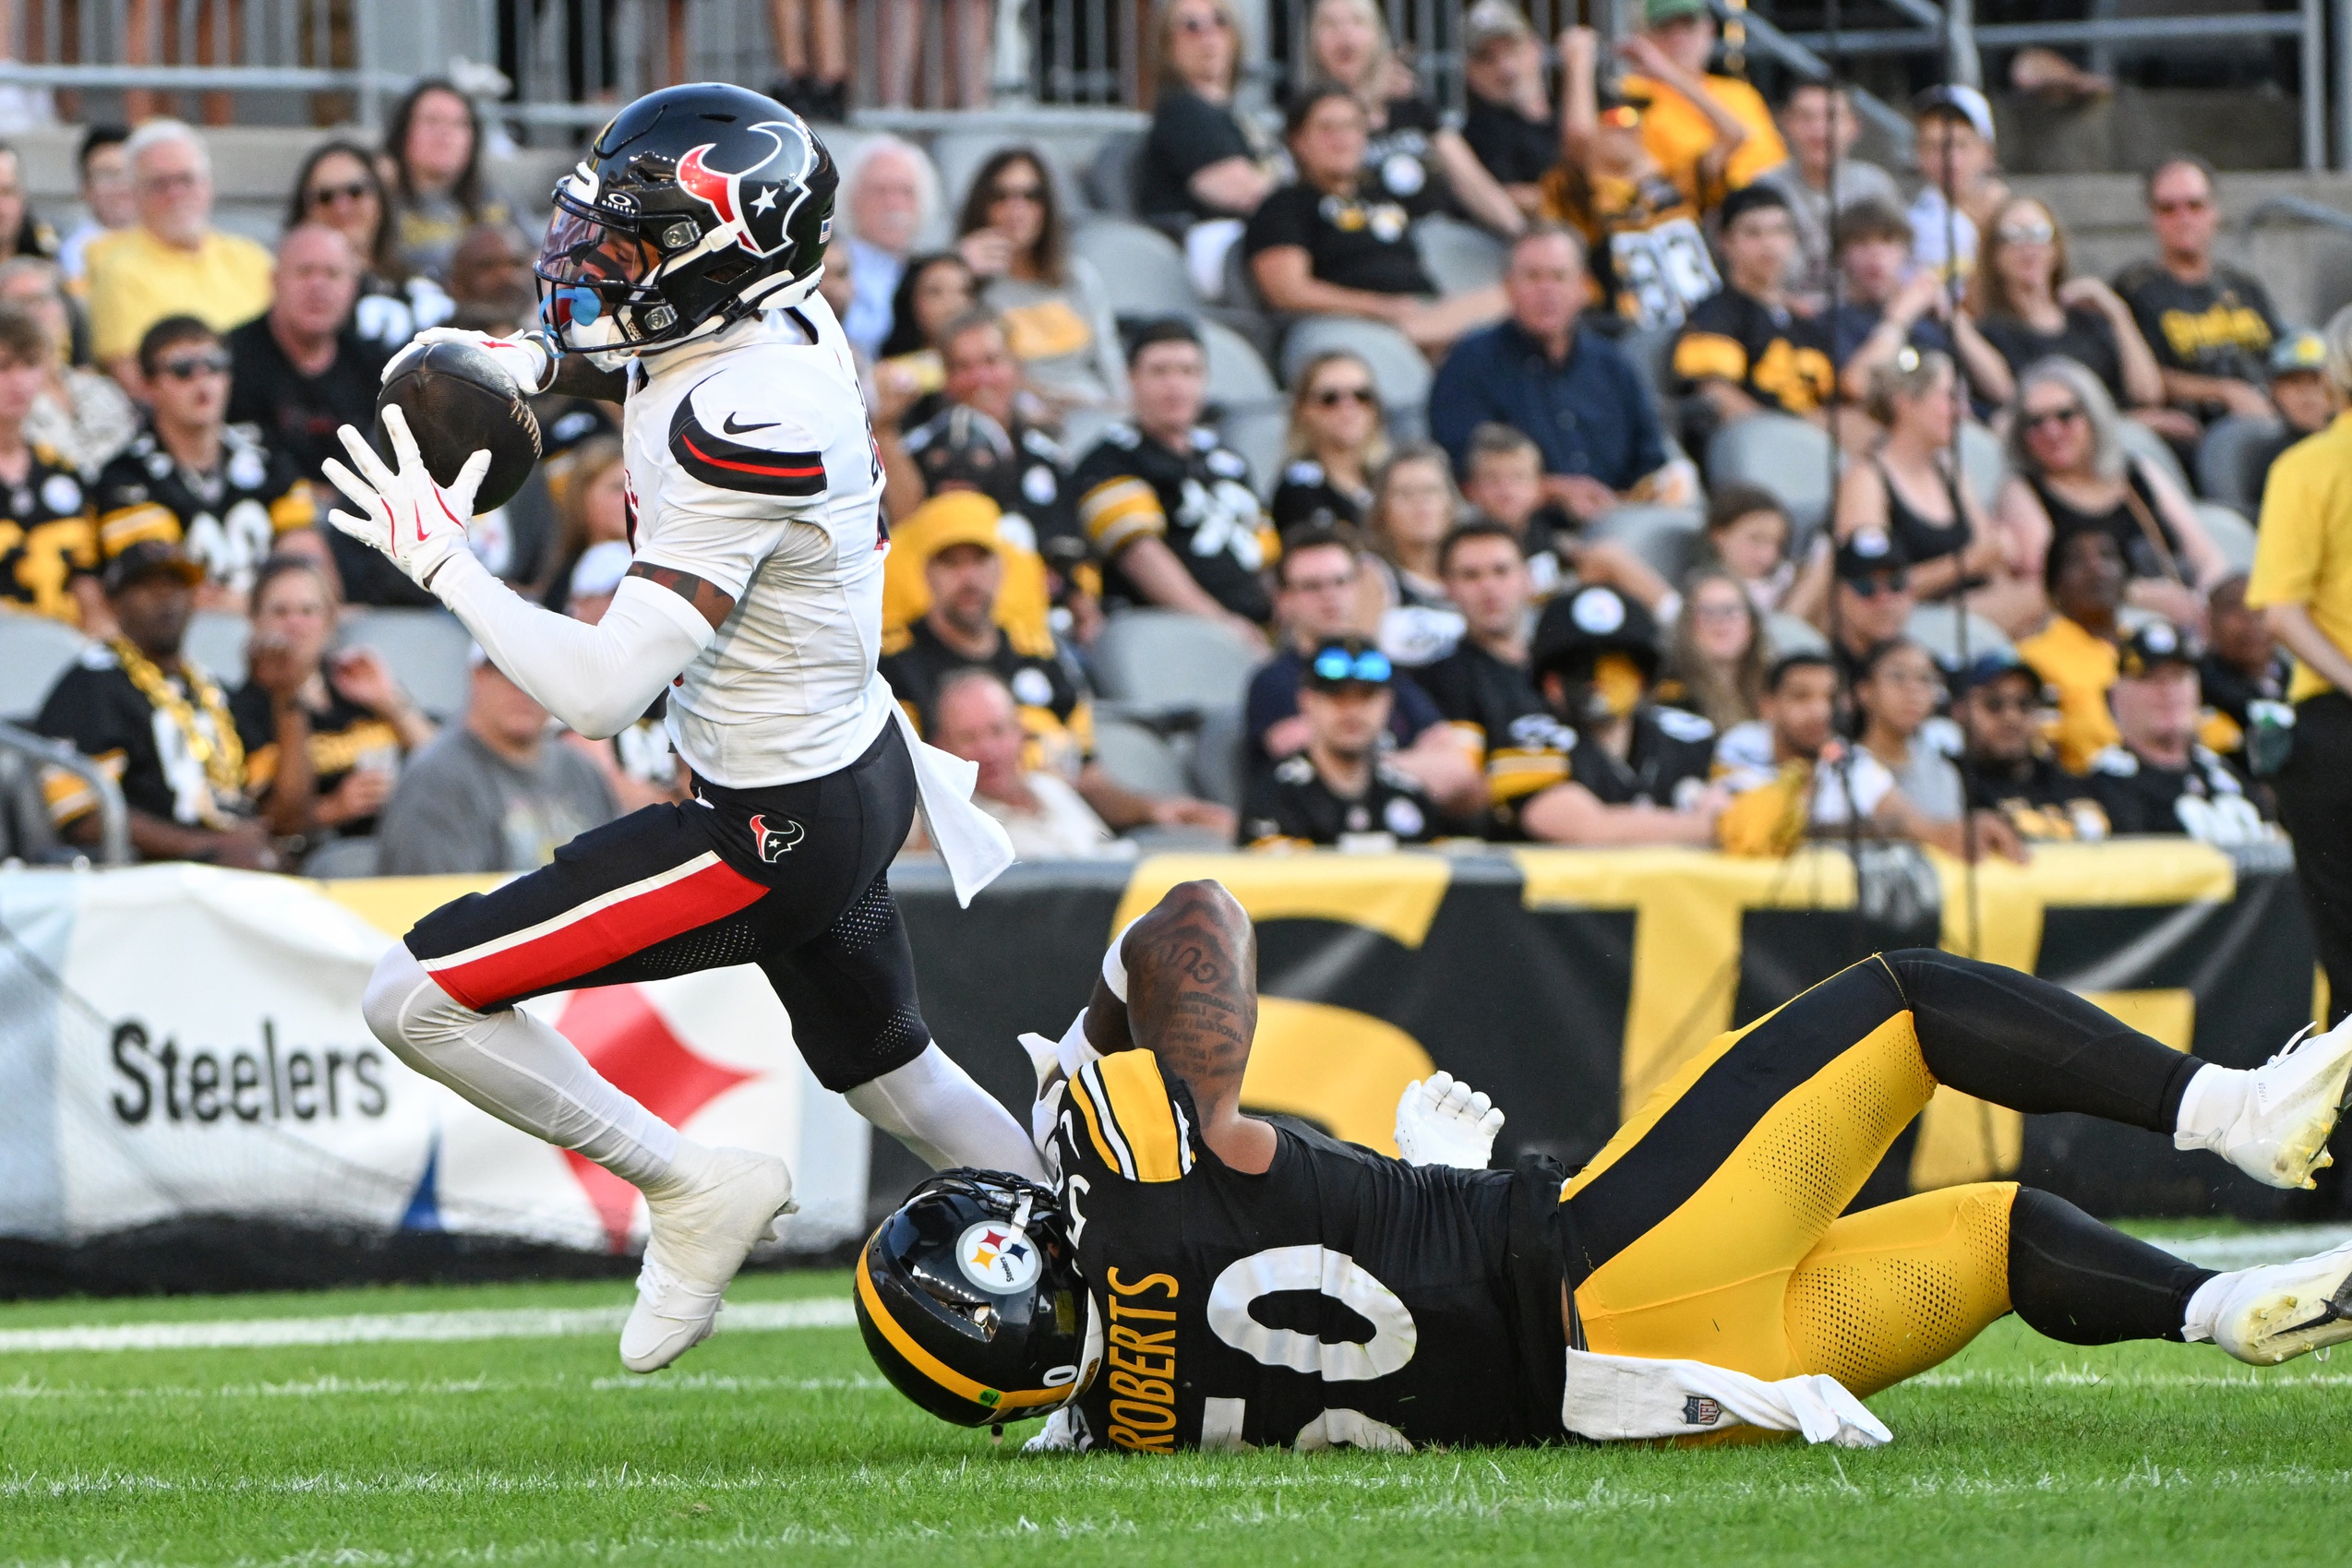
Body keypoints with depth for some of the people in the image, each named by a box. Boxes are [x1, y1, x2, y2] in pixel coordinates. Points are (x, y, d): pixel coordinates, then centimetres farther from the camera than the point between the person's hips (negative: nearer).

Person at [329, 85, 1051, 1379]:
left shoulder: (745, 425, -30)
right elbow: (595, 350, 22)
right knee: (907, 1089, 29)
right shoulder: (781, 322, -5)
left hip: (775, 833, -10)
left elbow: (601, 690, -32)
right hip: (862, 772, 10)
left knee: (416, 995, -8)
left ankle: (688, 1189, 3)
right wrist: (521, 361, 2)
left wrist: (440, 557, -22)